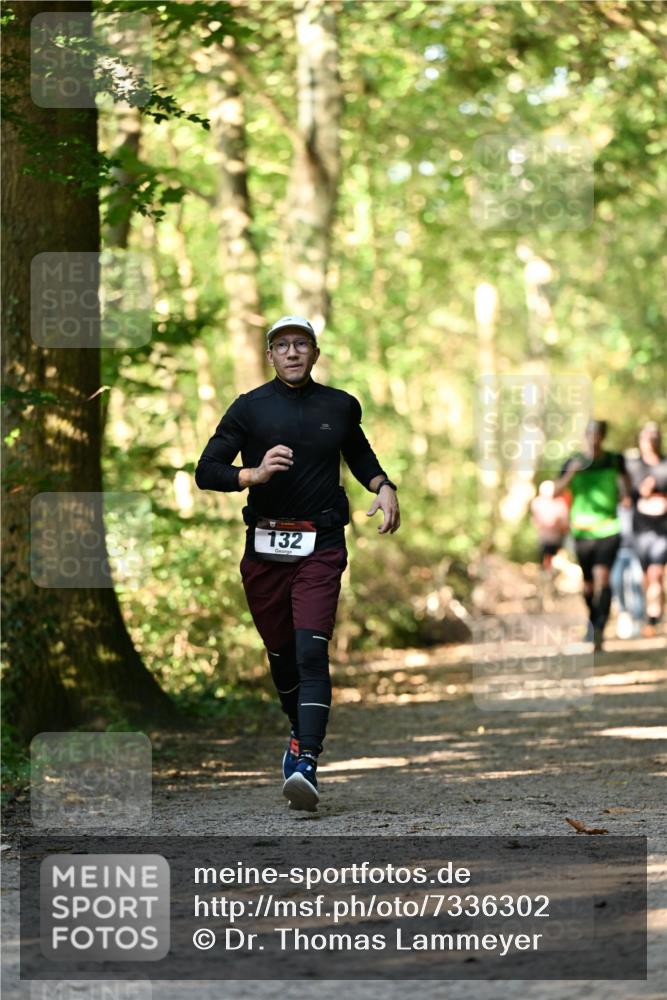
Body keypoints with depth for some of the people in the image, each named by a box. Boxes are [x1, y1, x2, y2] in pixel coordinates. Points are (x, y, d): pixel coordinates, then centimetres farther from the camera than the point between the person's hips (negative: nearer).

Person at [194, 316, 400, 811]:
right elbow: (206, 472, -1)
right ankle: (303, 732, 35)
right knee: (281, 654, 9)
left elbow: (359, 453, 30)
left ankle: (306, 762, -26)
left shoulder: (341, 406, 9)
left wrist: (384, 486, 11)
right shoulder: (250, 408, 2)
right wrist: (255, 474, -17)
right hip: (265, 548, 1)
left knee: (311, 650, -16)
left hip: (321, 547, -1)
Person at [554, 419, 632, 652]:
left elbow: (625, 476, 27)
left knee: (602, 576, -19)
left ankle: (599, 629, -26)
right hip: (583, 530, 1)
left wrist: (627, 495, 9)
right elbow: (556, 492, -7)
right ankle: (593, 622, 35)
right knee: (588, 583, 11)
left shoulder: (614, 460, 4)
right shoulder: (574, 462, 0)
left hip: (609, 530, -1)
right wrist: (571, 473, -22)